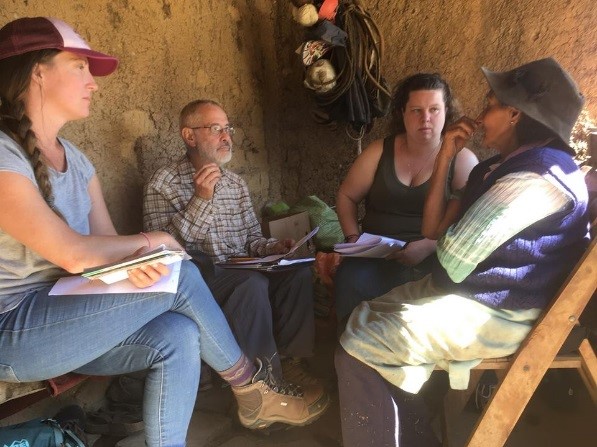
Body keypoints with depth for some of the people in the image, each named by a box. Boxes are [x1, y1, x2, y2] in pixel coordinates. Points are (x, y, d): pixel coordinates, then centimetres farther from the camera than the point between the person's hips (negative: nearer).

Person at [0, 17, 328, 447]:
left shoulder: (74, 158, 9)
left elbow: (106, 247, 3)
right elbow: (73, 254, -25)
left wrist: (138, 262, -20)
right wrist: (152, 241, -9)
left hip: (64, 319, 7)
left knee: (177, 336, -20)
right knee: (182, 278, -19)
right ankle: (251, 386, 2)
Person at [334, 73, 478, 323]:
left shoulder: (462, 159, 4)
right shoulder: (379, 151, 10)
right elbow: (346, 196, 16)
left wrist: (428, 246, -19)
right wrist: (352, 237, -1)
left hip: (433, 259, -1)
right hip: (377, 255, 2)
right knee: (350, 282, -31)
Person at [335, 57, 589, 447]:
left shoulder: (538, 176, -21)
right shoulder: (504, 165, 14)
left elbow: (451, 259, -25)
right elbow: (434, 230, 10)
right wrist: (446, 157, 4)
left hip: (497, 315, -10)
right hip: (470, 292, 11)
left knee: (357, 347, -14)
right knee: (366, 318, 10)